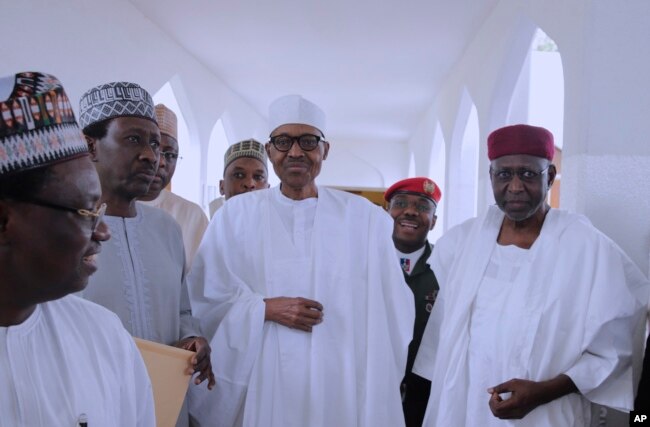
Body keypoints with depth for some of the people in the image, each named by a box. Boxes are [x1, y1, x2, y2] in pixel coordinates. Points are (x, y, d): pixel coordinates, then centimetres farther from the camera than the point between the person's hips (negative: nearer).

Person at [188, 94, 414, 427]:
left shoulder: (363, 217, -2)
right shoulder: (237, 214, -1)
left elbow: (389, 310, 0)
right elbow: (206, 297, -1)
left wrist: (379, 384, 0)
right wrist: (266, 308, -14)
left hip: (339, 383, 0)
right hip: (260, 384, 1)